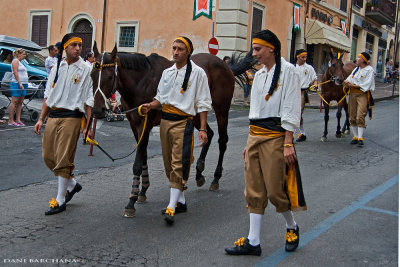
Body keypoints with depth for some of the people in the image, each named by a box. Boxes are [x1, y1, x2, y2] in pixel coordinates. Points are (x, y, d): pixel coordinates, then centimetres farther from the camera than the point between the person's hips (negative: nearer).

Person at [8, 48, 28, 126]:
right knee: (14, 102, -8)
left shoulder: (20, 62, 22)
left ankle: (18, 120, 8)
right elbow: (15, 72, -13)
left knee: (20, 102, 7)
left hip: (24, 84, 9)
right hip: (17, 84, -9)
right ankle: (11, 121, -7)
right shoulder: (15, 61, -4)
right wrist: (20, 83, -19)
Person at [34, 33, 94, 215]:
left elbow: (88, 101, -4)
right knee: (48, 157, 9)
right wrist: (41, 119, 11)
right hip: (53, 116, 6)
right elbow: (48, 95, 15)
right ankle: (72, 184, 30)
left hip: (71, 117, -5)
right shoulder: (57, 68, 12)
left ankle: (60, 201, 7)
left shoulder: (85, 70, -1)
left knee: (63, 160, -5)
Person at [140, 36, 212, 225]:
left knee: (178, 165, -11)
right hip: (165, 121, 7)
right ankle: (181, 201, 25)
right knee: (169, 164, 11)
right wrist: (150, 106, -3)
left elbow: (203, 103, -6)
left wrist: (203, 129, -11)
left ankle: (171, 208, -10)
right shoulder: (167, 72, 12)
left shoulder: (198, 73, -4)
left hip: (183, 122, -7)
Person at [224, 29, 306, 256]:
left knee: (276, 190, -2)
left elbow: (291, 111, -12)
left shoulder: (288, 71, -6)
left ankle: (292, 227, 26)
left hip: (275, 137, -7)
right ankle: (253, 242, 12)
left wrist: (288, 144, -17)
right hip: (255, 136, 7)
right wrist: (250, 142, 17)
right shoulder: (259, 75, 16)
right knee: (254, 192, 6)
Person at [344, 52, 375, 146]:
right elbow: (348, 80, 15)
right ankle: (355, 137, 14)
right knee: (352, 117, 5)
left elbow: (366, 85, -12)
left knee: (360, 116, -15)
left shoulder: (370, 70, -3)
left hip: (363, 94, -7)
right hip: (352, 94, 7)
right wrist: (347, 82, -8)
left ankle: (360, 138, -12)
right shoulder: (356, 69, 18)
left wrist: (353, 85, -14)